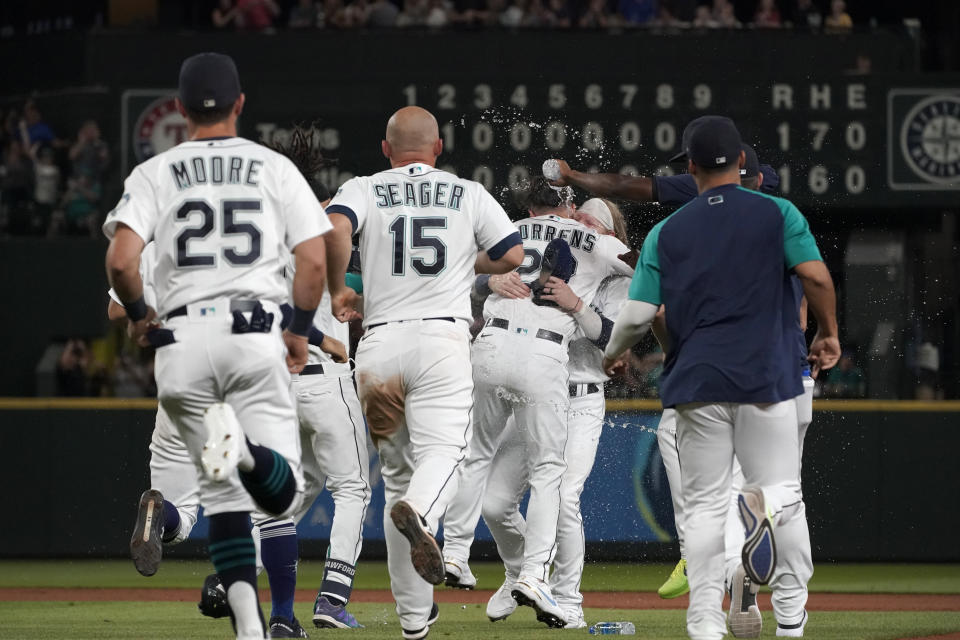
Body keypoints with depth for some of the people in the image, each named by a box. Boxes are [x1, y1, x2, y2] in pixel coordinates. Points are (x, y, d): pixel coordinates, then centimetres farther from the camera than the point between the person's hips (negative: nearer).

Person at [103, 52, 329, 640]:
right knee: (283, 493, -1)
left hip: (183, 337, 1)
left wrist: (139, 316, 12)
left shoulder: (155, 173, 7)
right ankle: (245, 450, -36)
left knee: (223, 492, 11)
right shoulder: (275, 168, 8)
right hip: (256, 335, -1)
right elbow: (315, 261, 1)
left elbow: (121, 261, -7)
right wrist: (301, 331, 15)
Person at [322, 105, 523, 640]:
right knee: (442, 450, -13)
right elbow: (513, 256, 8)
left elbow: (335, 227, -11)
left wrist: (338, 291, 1)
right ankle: (417, 512, -51)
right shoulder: (469, 194, 12)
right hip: (442, 336, -2)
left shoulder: (363, 190, 9)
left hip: (380, 340, 2)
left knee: (399, 472, 10)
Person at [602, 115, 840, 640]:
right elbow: (815, 276, -10)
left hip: (696, 381, 1)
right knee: (785, 489, 4)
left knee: (704, 505, 7)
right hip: (766, 379, -1)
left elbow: (637, 315, 2)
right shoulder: (777, 213, 3)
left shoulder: (666, 232, 7)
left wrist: (611, 356, 22)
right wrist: (828, 334, 6)